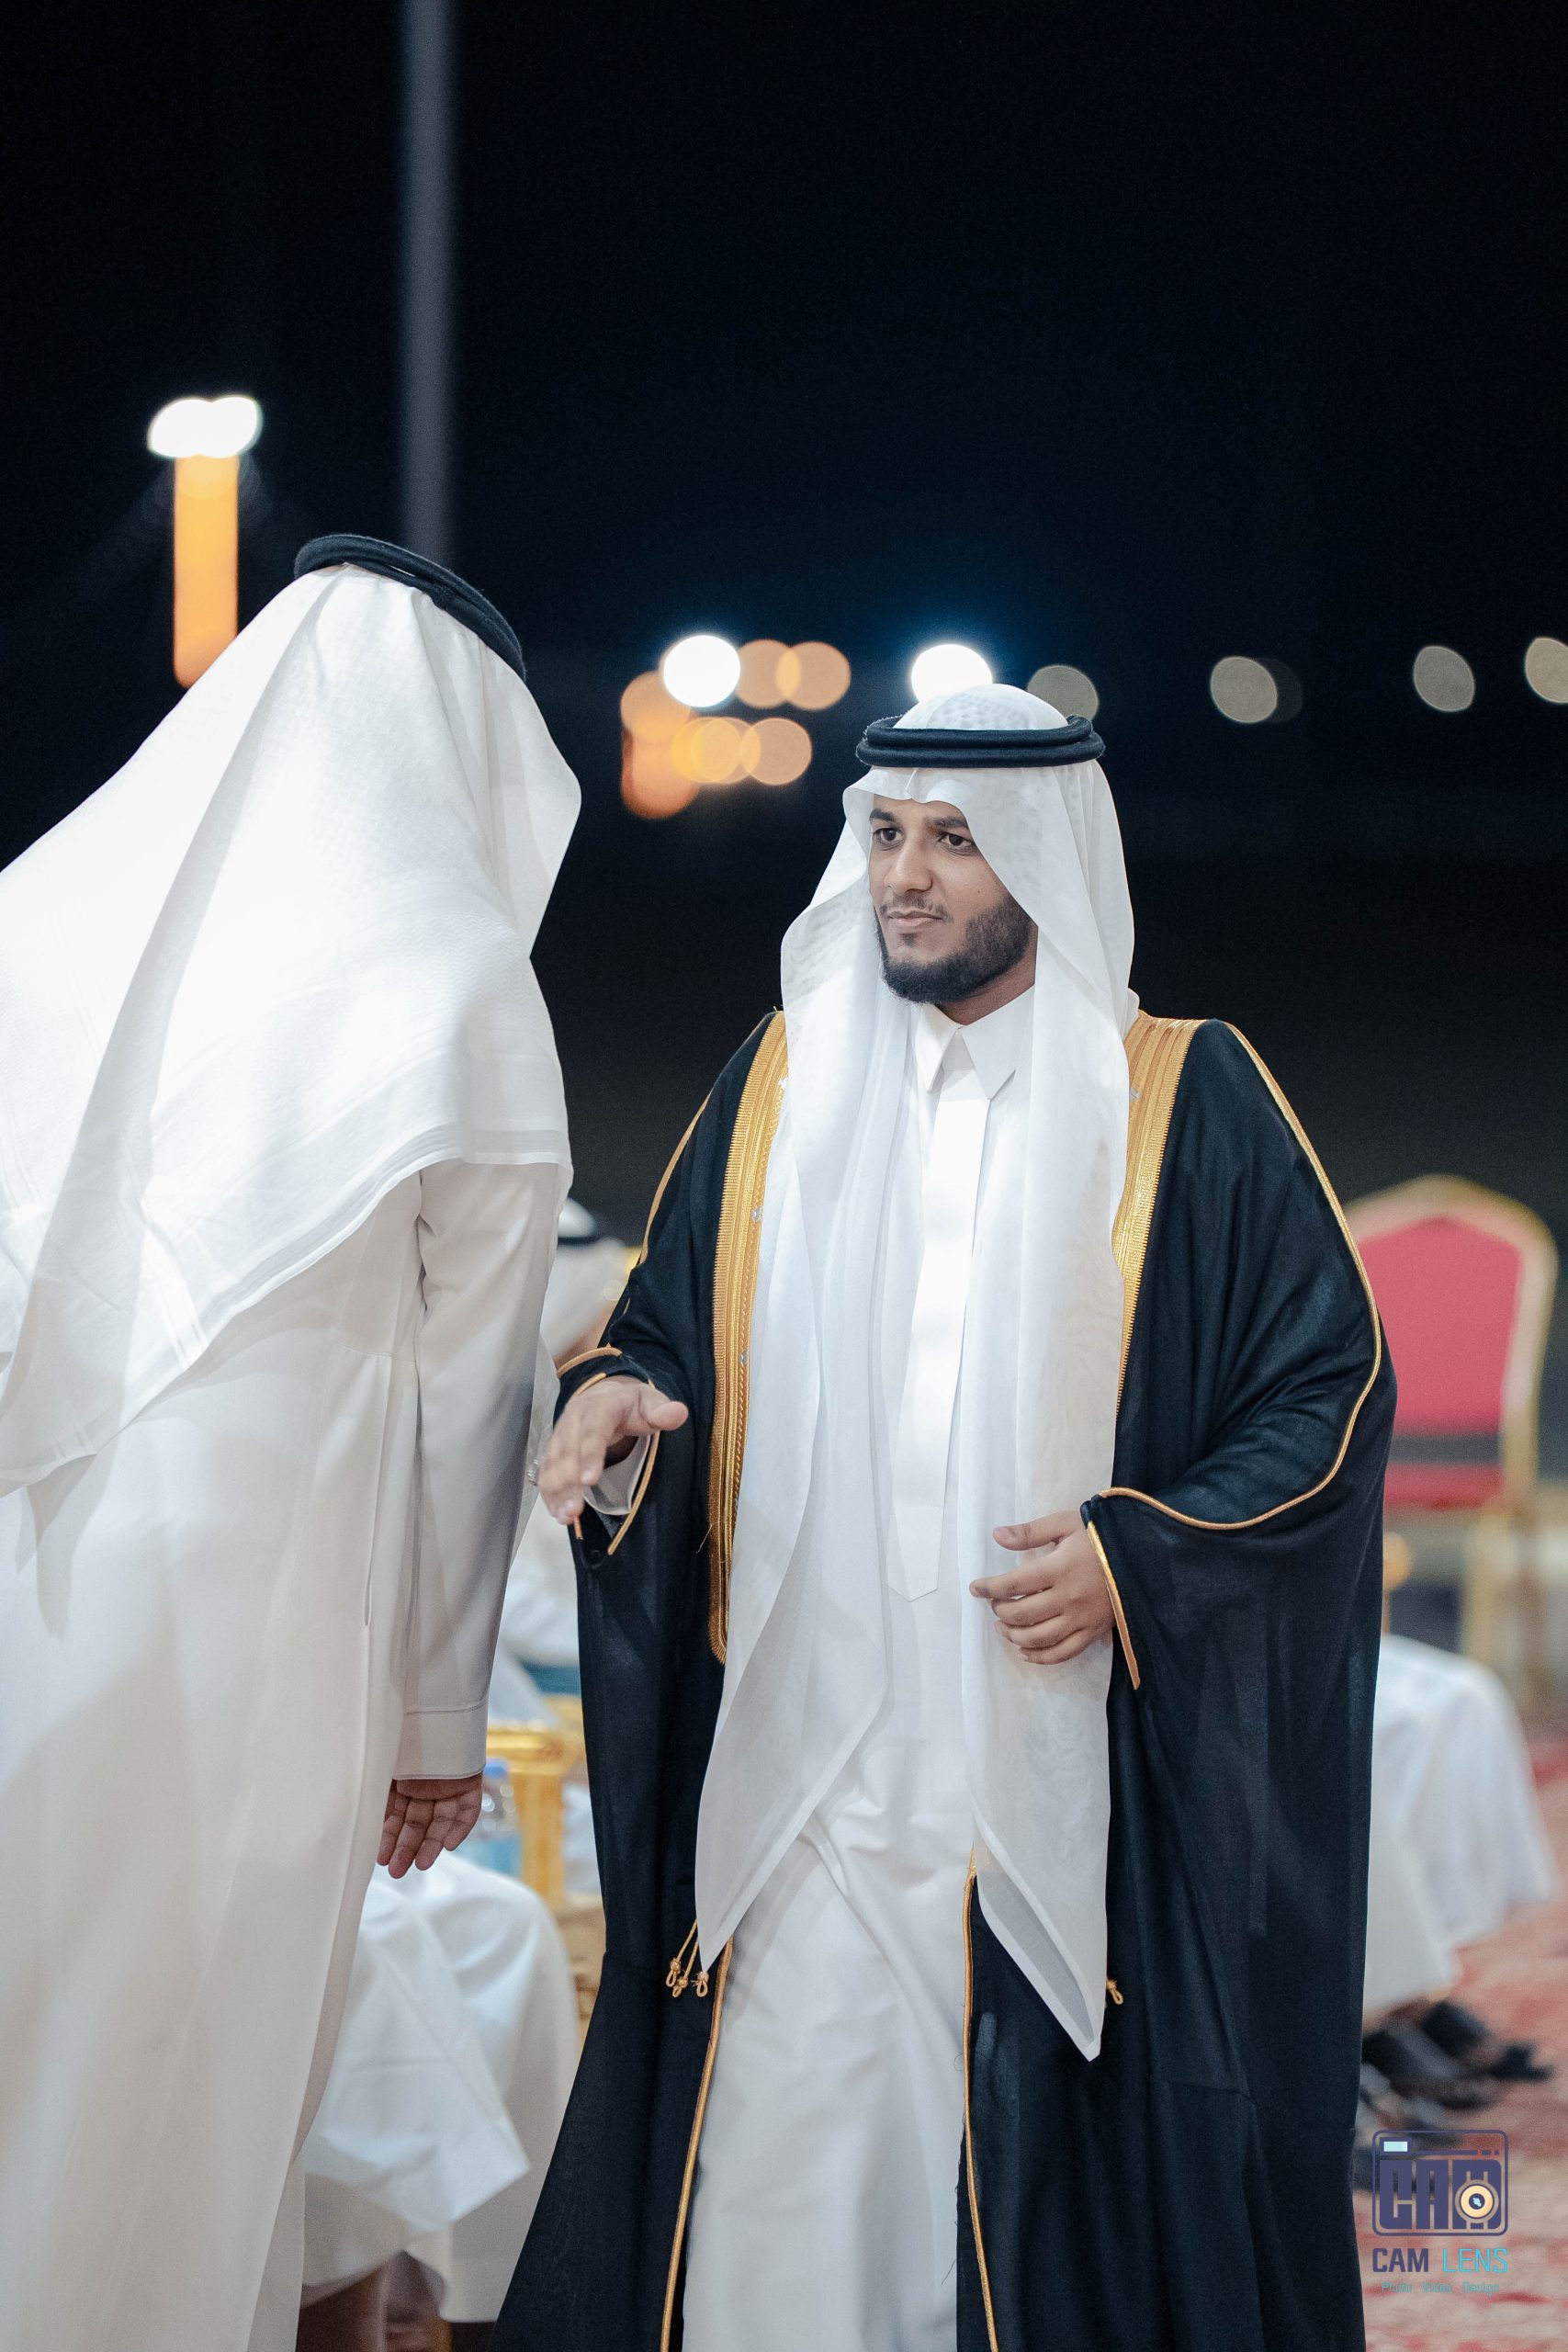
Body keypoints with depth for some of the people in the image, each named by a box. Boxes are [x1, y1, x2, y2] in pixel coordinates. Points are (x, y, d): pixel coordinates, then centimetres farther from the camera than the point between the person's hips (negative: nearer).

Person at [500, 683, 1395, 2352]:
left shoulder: (1184, 1102, 3)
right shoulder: (784, 1082, 12)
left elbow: (1328, 1381, 3)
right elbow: (674, 1324, 16)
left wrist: (1142, 1554, -10)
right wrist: (623, 1396, -7)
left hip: (1058, 1779, -2)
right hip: (802, 1758, 3)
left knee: (1052, 2179, -4)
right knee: (781, 2173, -2)